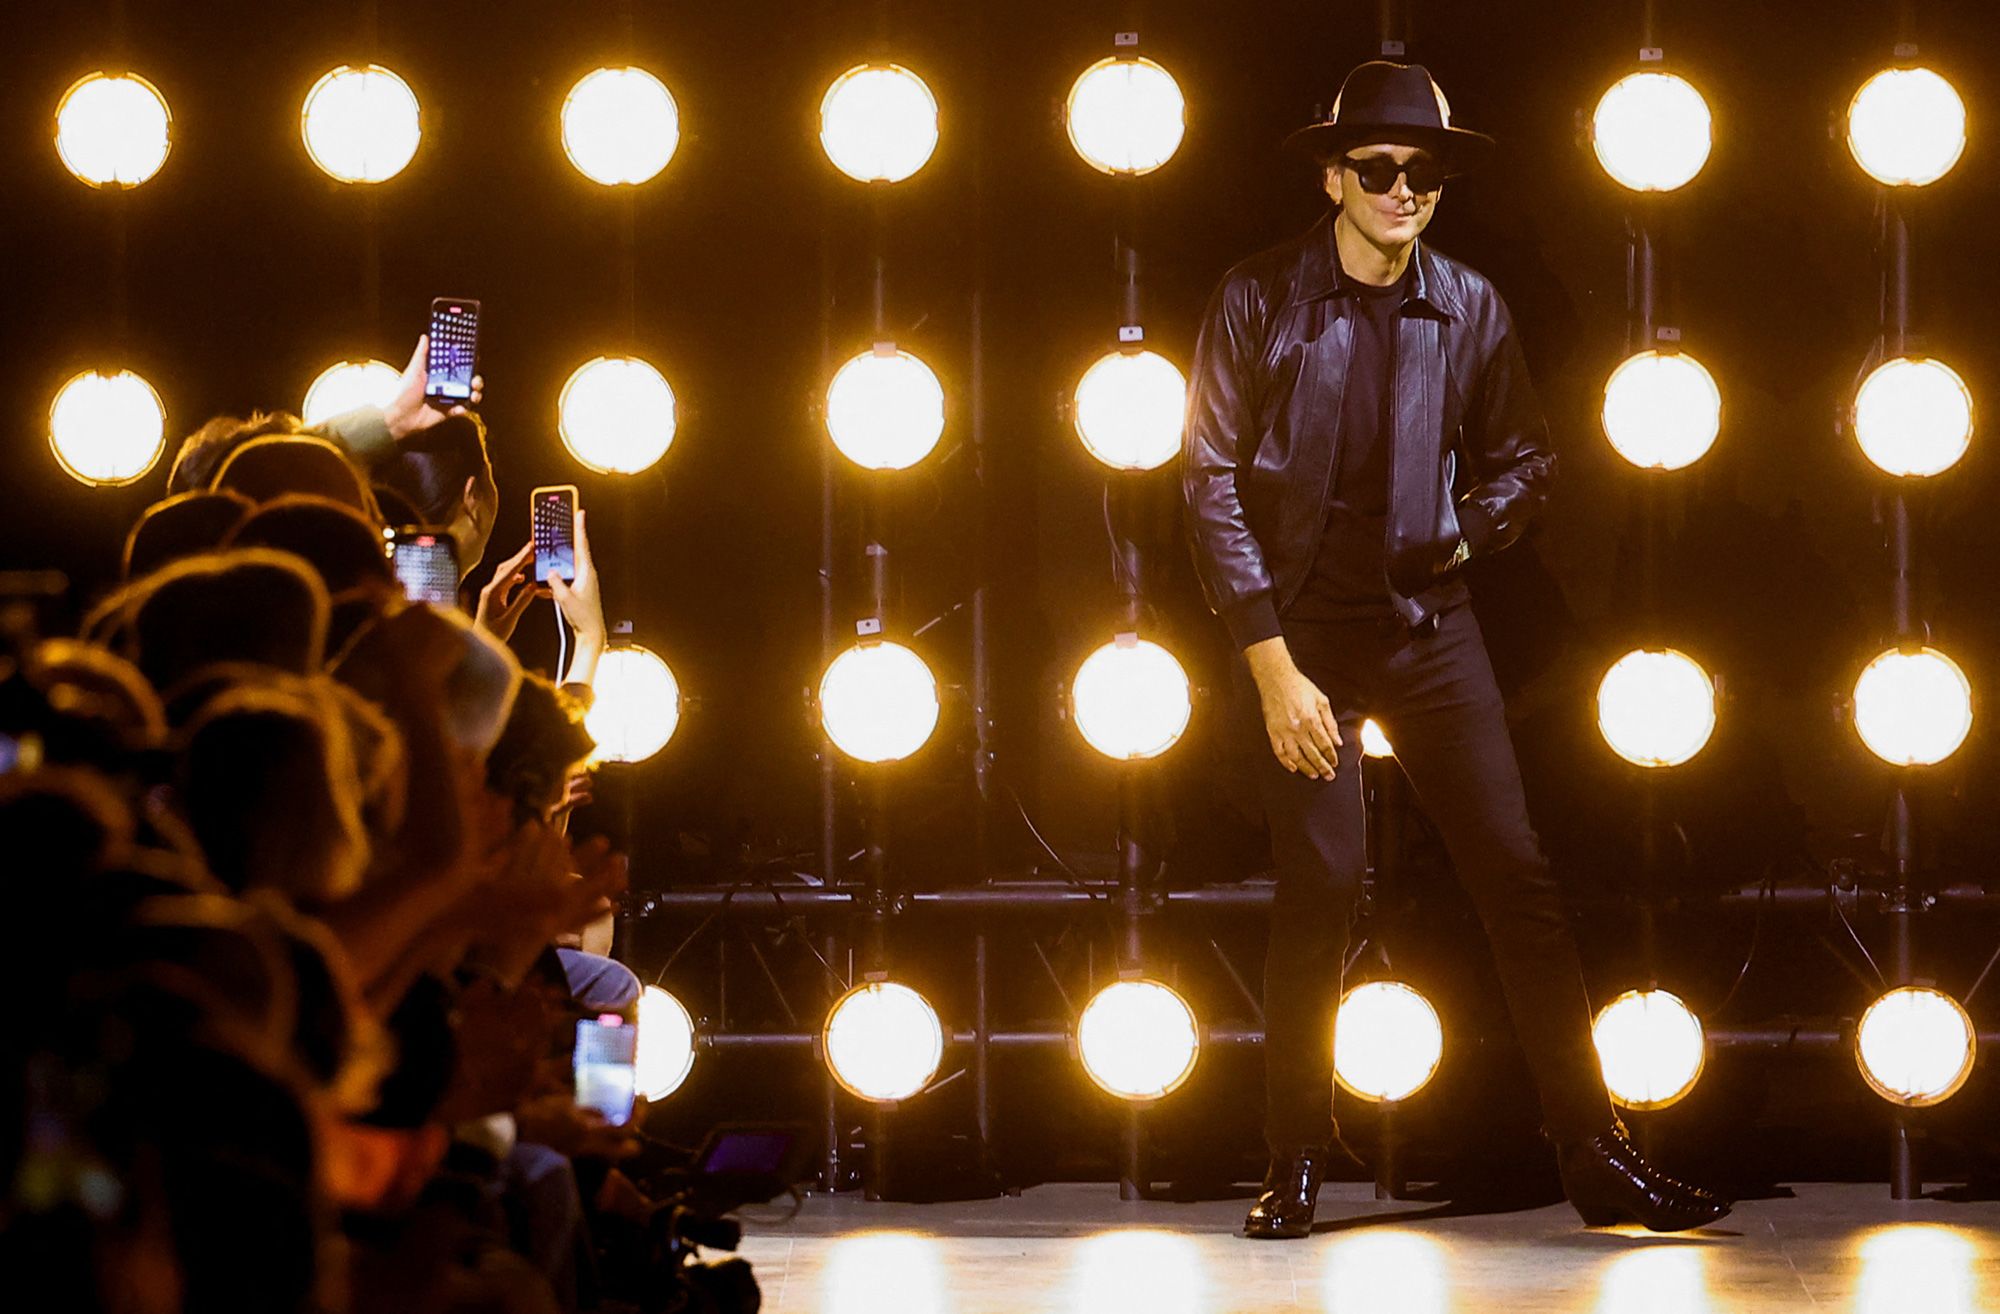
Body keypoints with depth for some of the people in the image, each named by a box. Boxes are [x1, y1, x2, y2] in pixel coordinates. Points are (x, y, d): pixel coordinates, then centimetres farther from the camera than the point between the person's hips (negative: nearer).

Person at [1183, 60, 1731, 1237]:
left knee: (1520, 876, -3)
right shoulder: (1261, 303, -5)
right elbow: (1214, 482, -7)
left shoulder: (1470, 310, 5)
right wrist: (1271, 663, -13)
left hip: (1429, 621, 3)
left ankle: (1595, 1154, 2)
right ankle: (1296, 1165, 5)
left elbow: (1523, 462, 20)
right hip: (1300, 625, -3)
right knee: (1324, 882, -10)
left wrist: (1459, 540, 2)